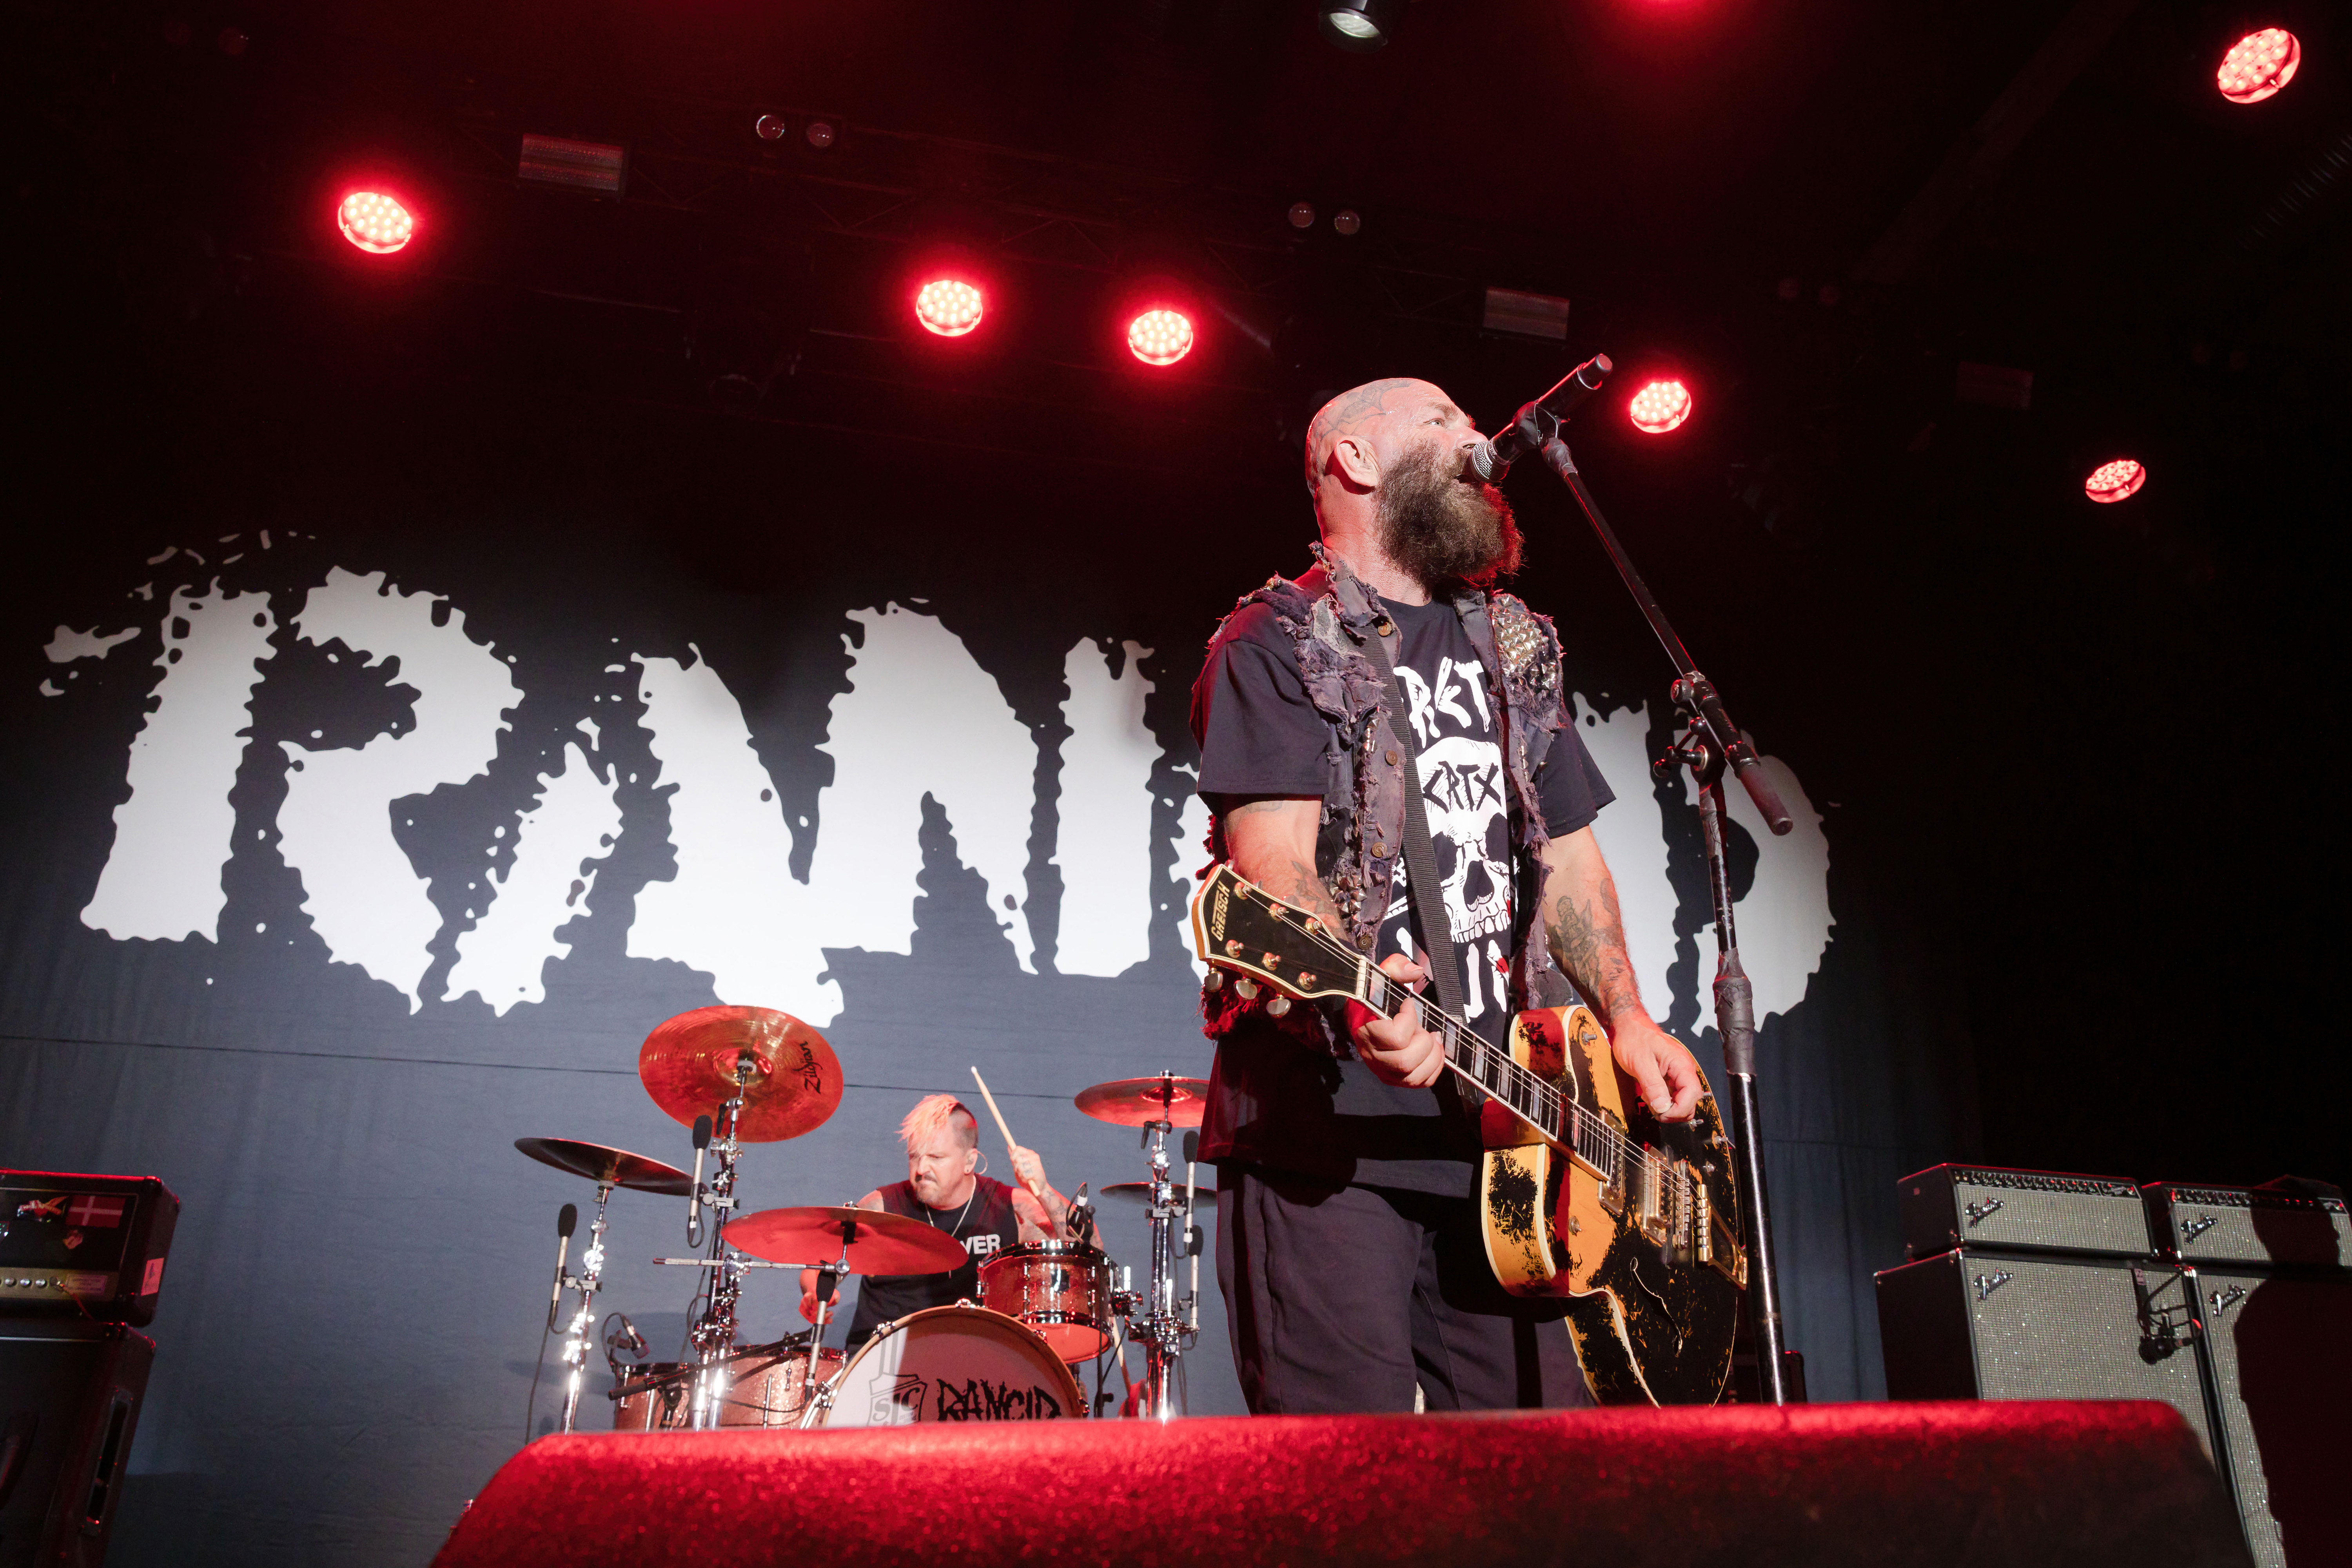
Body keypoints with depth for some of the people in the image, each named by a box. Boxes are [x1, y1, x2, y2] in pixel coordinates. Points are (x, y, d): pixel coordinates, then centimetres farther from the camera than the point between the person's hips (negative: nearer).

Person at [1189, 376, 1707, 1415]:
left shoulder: (1516, 652, 21)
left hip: (1497, 1131, 6)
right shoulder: (1278, 647, -1)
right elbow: (1275, 859, -15)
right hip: (1325, 1131, -6)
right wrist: (1356, 992, -34)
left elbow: (1569, 853, 22)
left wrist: (1626, 1019, 7)